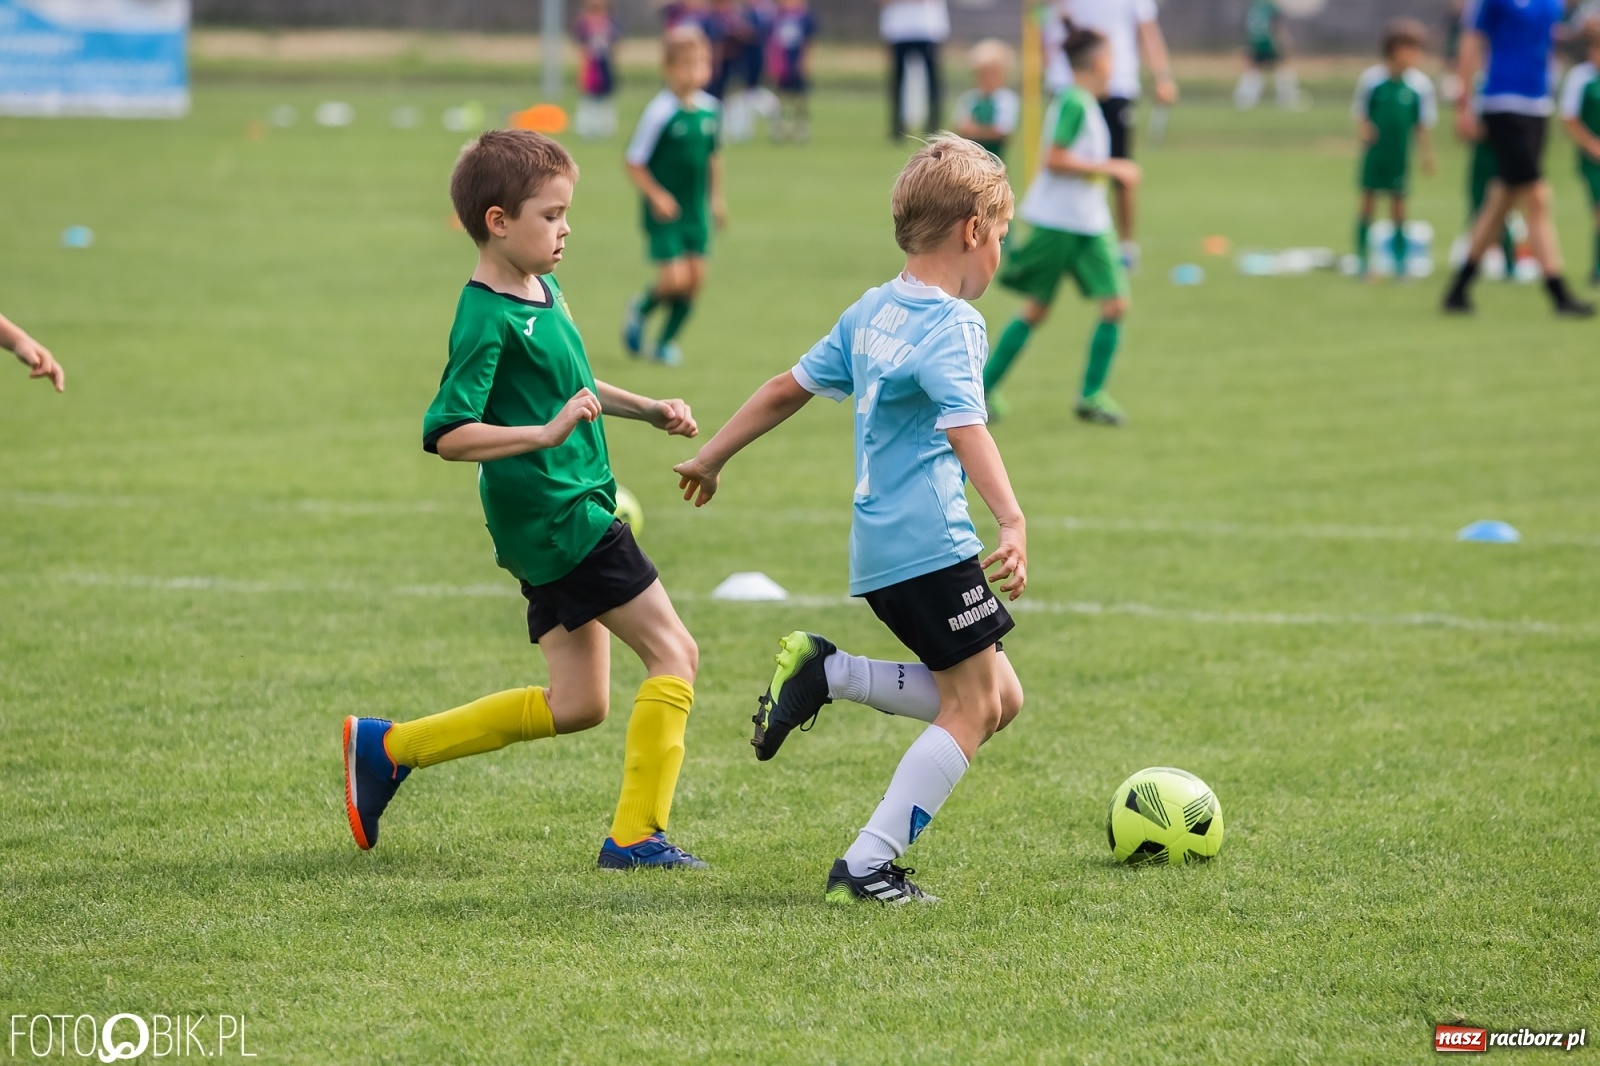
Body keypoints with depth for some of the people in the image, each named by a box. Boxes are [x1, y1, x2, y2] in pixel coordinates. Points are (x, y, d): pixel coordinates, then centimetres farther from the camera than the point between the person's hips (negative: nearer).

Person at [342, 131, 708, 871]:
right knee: (673, 653, -8)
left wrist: (648, 411, 17)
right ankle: (636, 836, -4)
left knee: (576, 706, 12)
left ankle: (387, 749, 19)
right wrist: (545, 433, -32)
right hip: (556, 518, -10)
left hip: (570, 515, 10)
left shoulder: (544, 291, 12)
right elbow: (448, 435, -24)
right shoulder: (487, 318, -17)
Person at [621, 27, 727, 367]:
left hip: (696, 211, 6)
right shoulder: (660, 113, -18)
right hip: (664, 213, -6)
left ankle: (665, 343, 21)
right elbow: (634, 163, -12)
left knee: (696, 276, 4)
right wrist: (657, 196, -20)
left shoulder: (711, 110, -1)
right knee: (675, 278, -11)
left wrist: (715, 197, 15)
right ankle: (640, 310, 22)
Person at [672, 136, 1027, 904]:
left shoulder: (870, 313, 15)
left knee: (999, 698, 12)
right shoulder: (949, 327, -11)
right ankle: (867, 867, -10)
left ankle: (826, 675, 7)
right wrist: (1012, 522, -39)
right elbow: (965, 427, -27)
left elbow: (788, 389, 22)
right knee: (972, 706, -4)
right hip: (931, 543, -9)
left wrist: (710, 459, 33)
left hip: (879, 549, 9)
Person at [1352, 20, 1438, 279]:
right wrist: (1363, 129, -17)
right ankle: (1362, 256, 10)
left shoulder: (1420, 84, -3)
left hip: (1400, 156, 1)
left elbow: (1423, 123, 5)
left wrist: (1427, 153, 2)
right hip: (1374, 152, -1)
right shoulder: (1372, 79, -7)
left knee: (1398, 204, 5)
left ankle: (1399, 260, 13)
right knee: (1368, 202, 3)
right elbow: (1359, 112, 2)